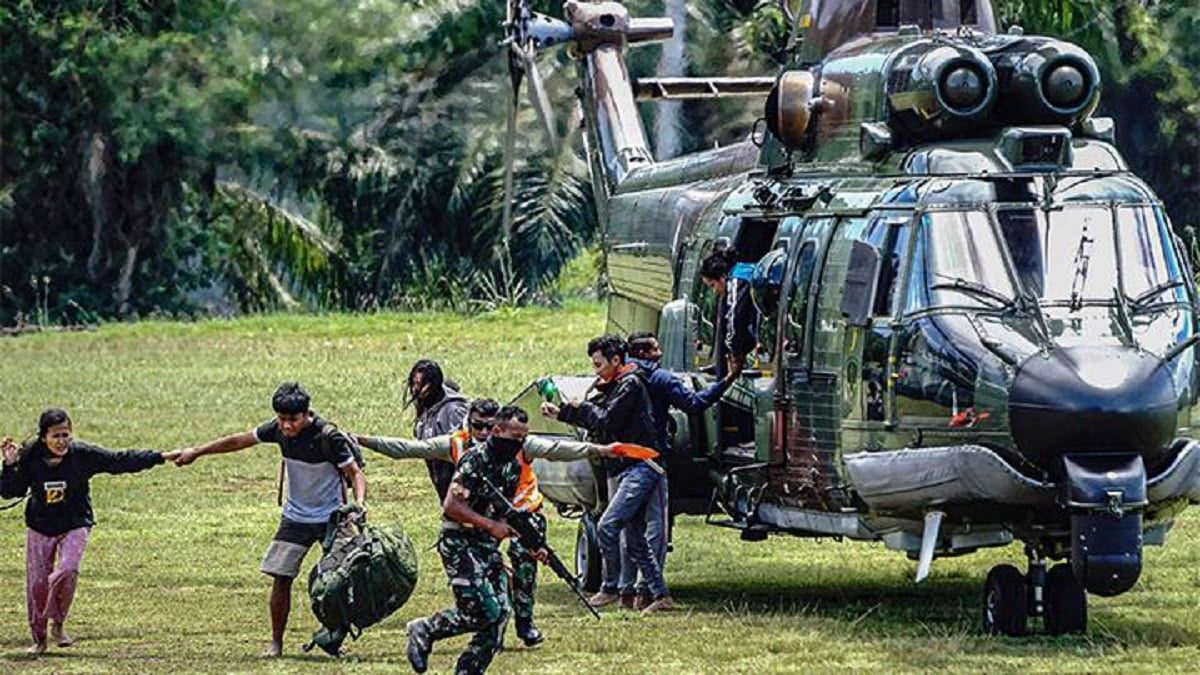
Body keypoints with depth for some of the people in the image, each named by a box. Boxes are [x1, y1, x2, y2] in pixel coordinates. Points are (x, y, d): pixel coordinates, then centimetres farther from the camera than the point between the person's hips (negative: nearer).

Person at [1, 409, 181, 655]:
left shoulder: (83, 454, -16)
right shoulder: (30, 458, -14)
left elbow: (121, 461, -15)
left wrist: (162, 457, -19)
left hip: (75, 526, -2)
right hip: (40, 528, 2)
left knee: (66, 572, -23)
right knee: (37, 582, 2)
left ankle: (58, 625, 0)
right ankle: (39, 639, 20)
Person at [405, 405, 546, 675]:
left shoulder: (513, 467, 11)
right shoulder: (475, 462, -15)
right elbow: (451, 506, -20)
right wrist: (491, 525, -21)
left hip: (488, 547, 8)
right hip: (459, 544, -8)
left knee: (500, 615, -2)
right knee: (484, 612, -17)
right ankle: (424, 630, 4)